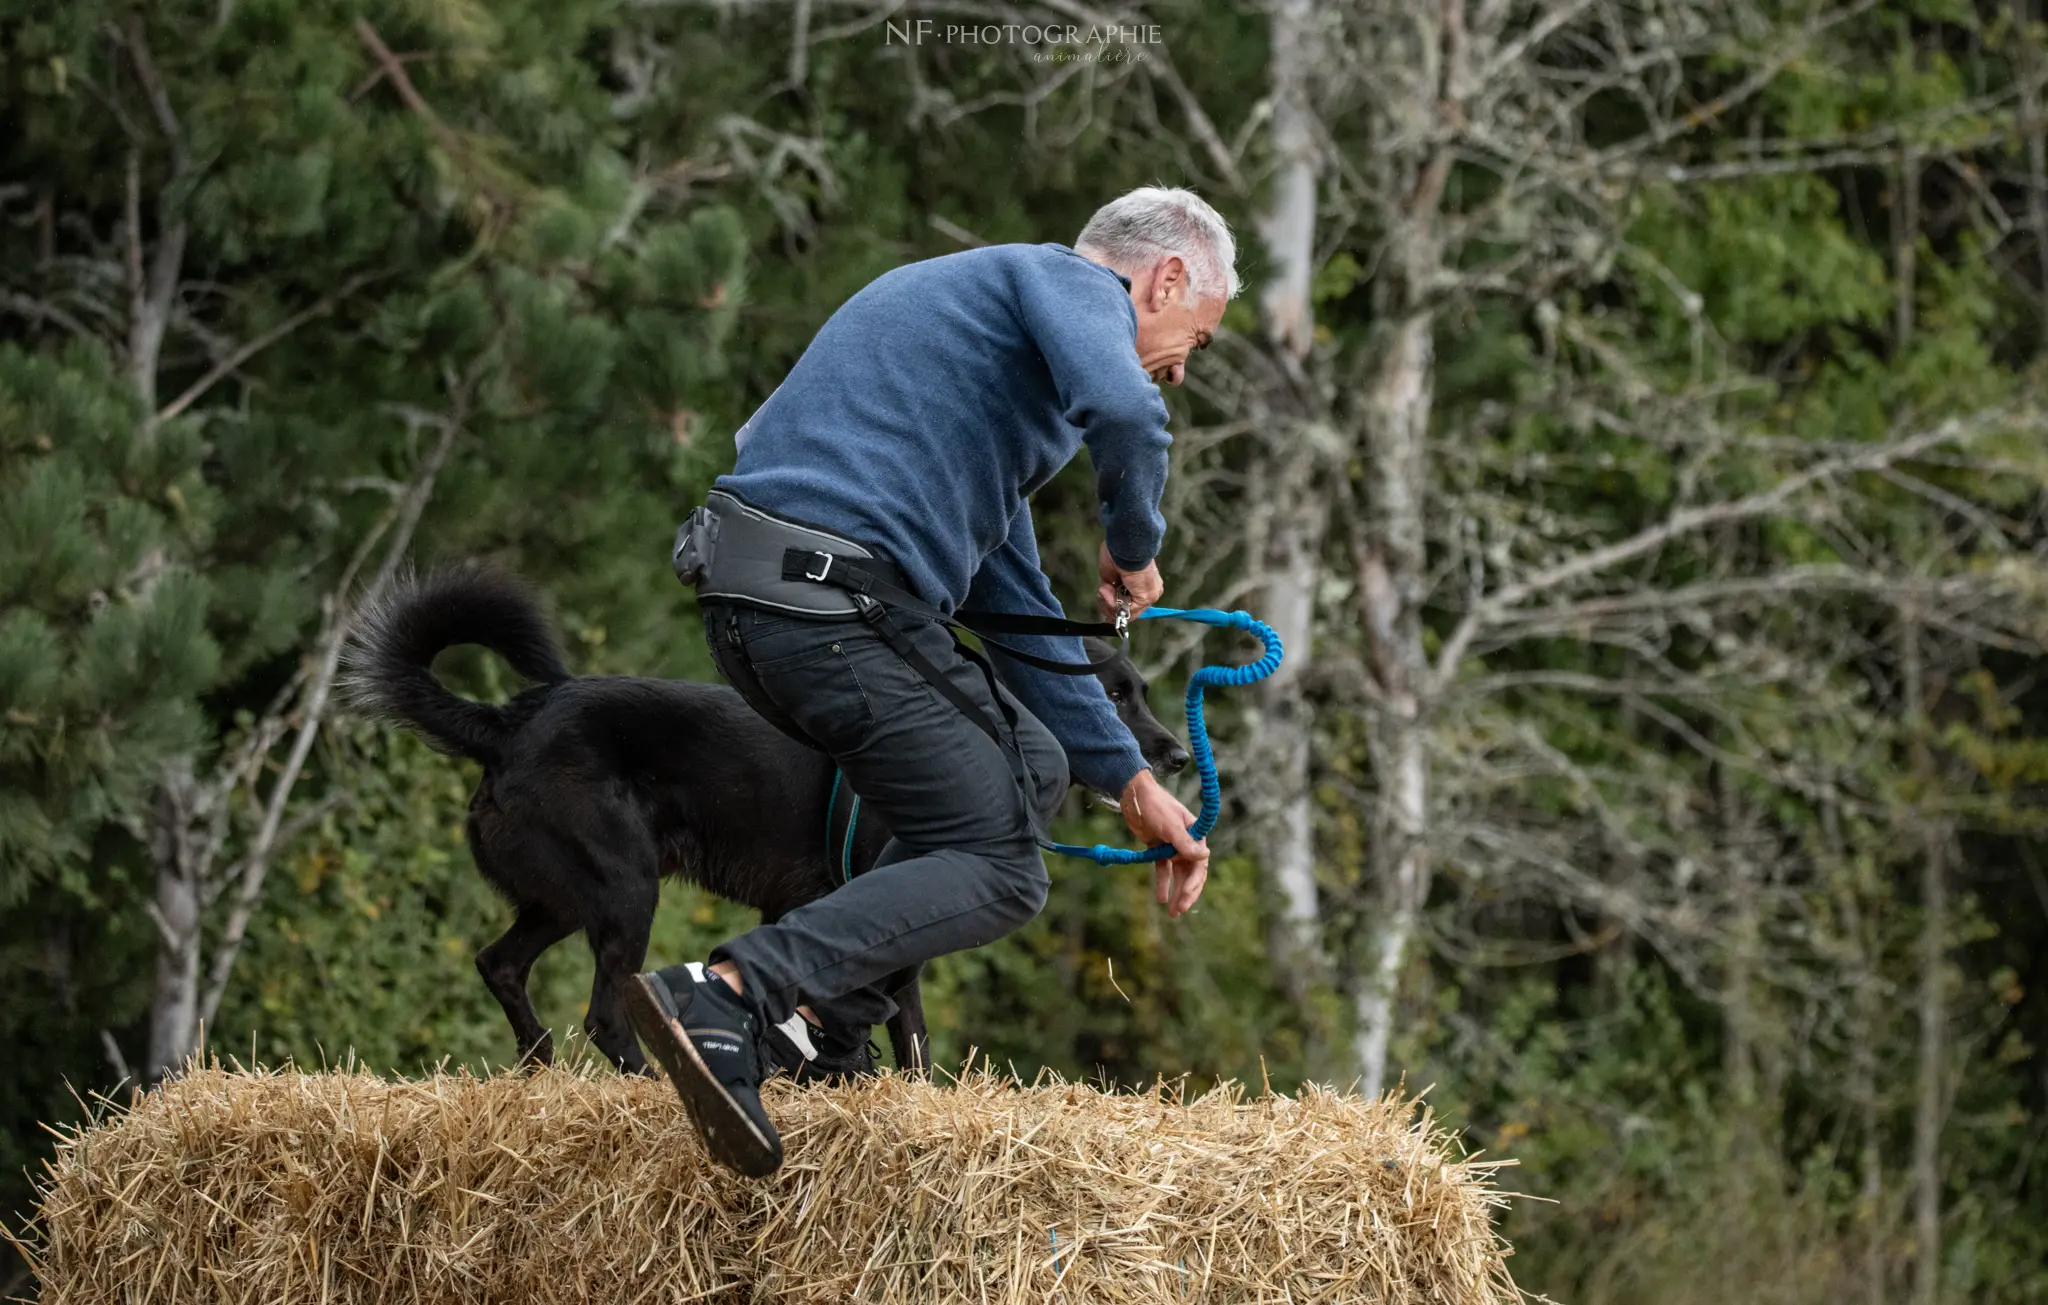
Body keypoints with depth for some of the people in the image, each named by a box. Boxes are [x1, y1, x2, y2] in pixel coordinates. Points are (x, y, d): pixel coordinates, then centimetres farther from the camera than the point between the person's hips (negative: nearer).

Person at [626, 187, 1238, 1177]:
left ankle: (817, 1019, 10)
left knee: (1030, 765, 22)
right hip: (835, 605, -10)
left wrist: (1130, 782, 33)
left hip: (749, 608, 10)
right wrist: (1132, 549, 0)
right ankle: (726, 999, -18)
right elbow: (1124, 410, -22)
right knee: (996, 870, -1)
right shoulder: (1072, 282, 3)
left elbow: (1011, 603, 34)